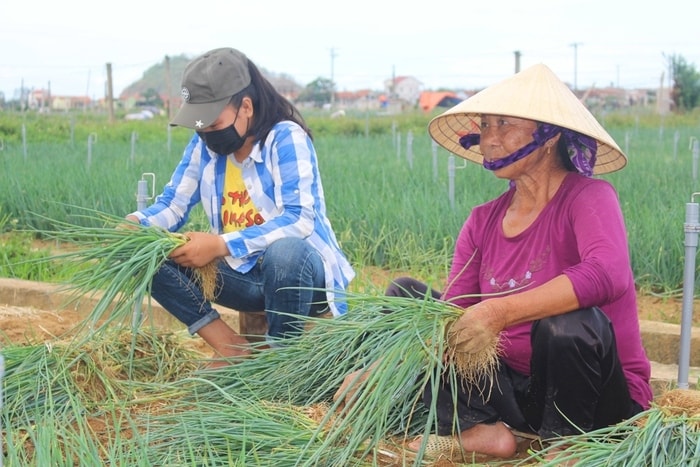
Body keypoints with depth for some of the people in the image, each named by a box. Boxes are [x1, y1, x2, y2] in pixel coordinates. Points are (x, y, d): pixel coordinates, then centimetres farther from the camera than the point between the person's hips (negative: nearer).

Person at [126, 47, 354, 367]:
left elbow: (299, 220, -29)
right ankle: (232, 348, -8)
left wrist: (221, 245, -36)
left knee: (284, 251, -41)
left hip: (302, 272, -6)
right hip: (243, 274, 6)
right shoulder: (204, 144, 0)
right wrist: (135, 225, -22)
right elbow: (172, 205, 1)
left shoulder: (286, 138, -18)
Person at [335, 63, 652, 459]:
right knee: (404, 293, 2)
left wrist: (499, 312, -41)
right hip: (517, 389, 6)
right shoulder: (484, 222, 3)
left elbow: (608, 274, -36)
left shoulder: (589, 197, -14)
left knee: (569, 322, -38)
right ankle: (479, 428, -10)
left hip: (601, 402, -6)